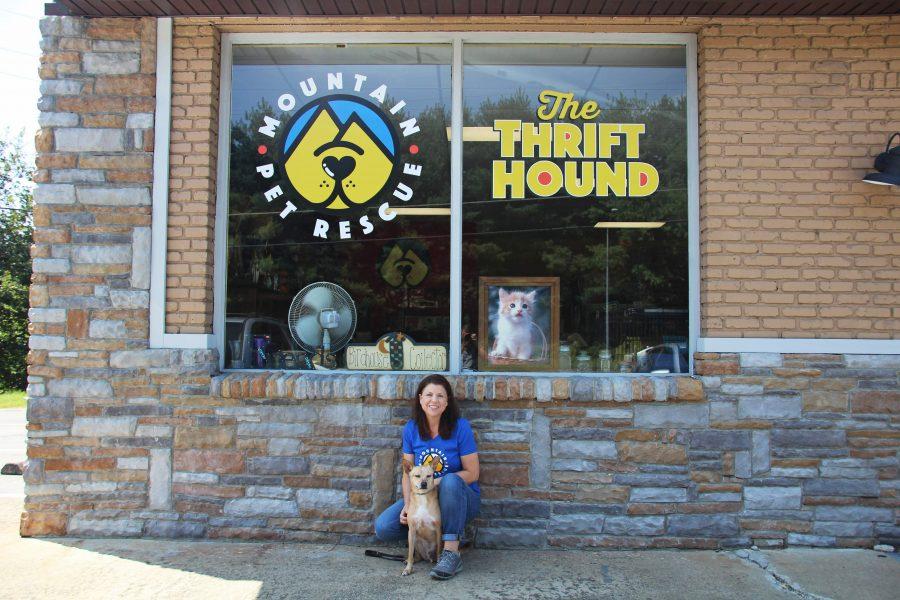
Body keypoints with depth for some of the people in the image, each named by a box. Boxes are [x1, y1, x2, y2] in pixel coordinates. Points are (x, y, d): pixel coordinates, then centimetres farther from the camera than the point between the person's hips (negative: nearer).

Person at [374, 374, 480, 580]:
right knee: (383, 527, -17)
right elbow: (408, 473, 0)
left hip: (459, 497, -4)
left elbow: (472, 473, -12)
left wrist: (436, 482, -24)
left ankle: (451, 552, -29)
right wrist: (408, 504, -17)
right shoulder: (411, 429, -2)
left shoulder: (460, 427, -13)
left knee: (450, 481, -39)